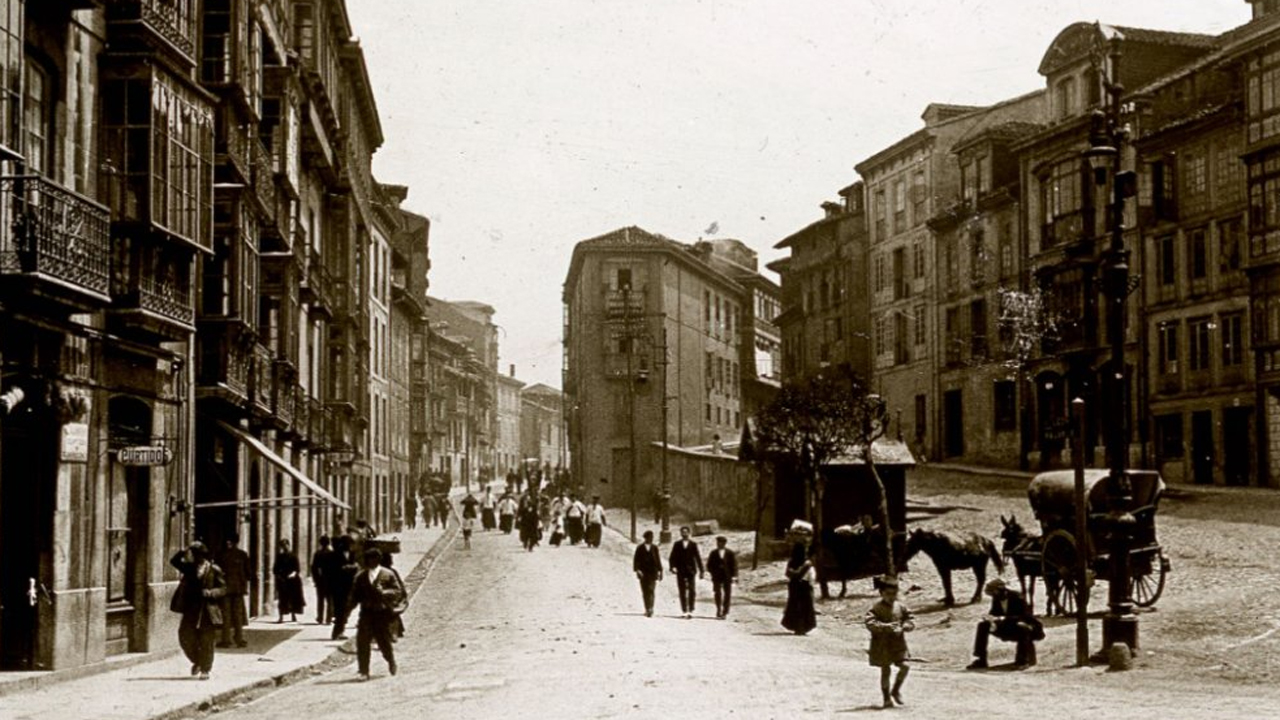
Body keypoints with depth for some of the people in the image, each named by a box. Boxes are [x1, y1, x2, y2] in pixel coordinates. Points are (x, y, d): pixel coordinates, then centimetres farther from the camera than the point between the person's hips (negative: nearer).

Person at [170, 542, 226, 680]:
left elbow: (223, 589, -2)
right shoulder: (190, 567, 9)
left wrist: (210, 593, -19)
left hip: (207, 610, -4)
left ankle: (205, 669, 11)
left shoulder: (214, 570, -3)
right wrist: (183, 553, -7)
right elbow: (174, 561, 10)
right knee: (185, 636, 1)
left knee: (206, 640, -1)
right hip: (191, 609, 4)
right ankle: (197, 662, 24)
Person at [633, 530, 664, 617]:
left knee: (650, 590, -14)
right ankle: (647, 609, 10)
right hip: (643, 573, 0)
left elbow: (658, 560, 12)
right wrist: (637, 570, -10)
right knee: (645, 592, 1)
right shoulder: (640, 548, 5)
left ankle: (650, 609, -19)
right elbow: (636, 560, 2)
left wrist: (660, 571, 9)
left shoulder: (654, 548, 9)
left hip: (653, 572, 0)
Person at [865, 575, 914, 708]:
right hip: (882, 644, -3)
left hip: (898, 643, 3)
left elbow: (910, 622, 3)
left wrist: (902, 628, -18)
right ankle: (887, 698, 15)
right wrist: (885, 626, -29)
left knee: (905, 666, -9)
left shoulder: (901, 607, 5)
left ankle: (896, 690, 15)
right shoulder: (876, 609, -8)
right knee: (885, 670, 2)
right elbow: (869, 622, -20)